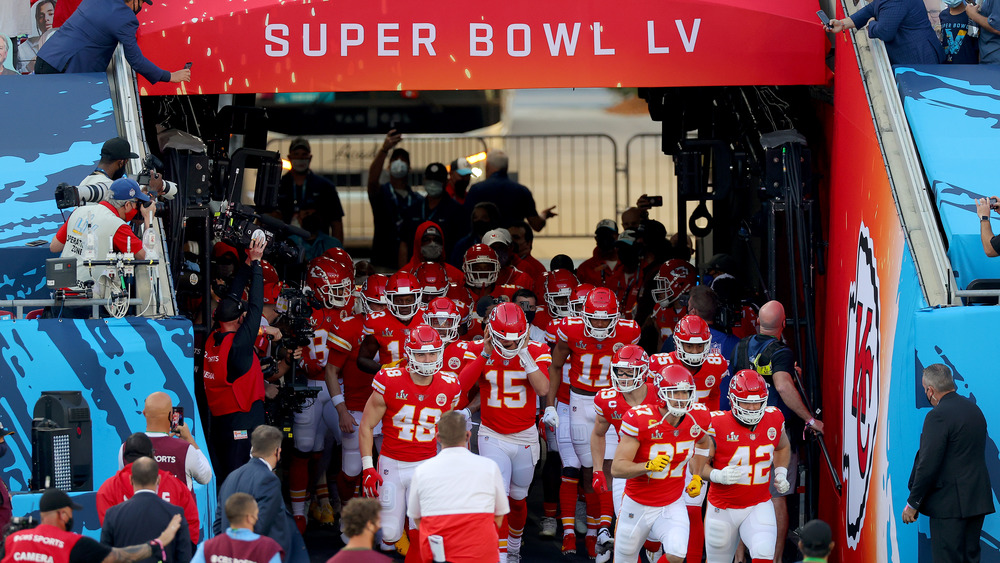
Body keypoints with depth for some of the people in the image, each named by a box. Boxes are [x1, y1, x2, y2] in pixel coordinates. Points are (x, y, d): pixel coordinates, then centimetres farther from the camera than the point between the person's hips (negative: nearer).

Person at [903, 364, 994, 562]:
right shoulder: (974, 409, 12)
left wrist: (913, 503, -10)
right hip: (978, 499, 9)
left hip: (950, 502, -9)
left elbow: (929, 464, -18)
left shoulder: (938, 416, -16)